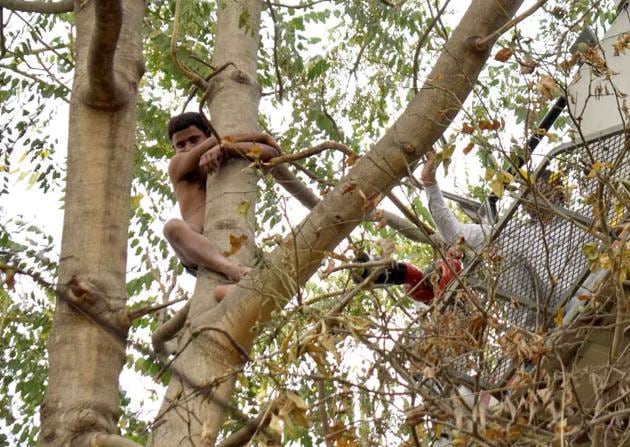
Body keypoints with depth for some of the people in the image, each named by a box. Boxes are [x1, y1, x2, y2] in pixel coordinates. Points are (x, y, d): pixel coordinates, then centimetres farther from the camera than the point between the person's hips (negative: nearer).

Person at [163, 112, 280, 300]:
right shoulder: (177, 166, 21)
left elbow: (271, 154, 1)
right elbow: (215, 142, 2)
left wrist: (223, 149, -13)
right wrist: (259, 136, 10)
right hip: (198, 254, -1)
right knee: (174, 227, -33)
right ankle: (233, 270, -55)